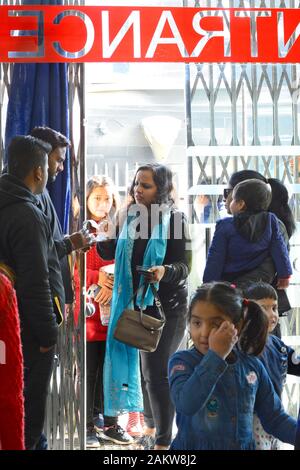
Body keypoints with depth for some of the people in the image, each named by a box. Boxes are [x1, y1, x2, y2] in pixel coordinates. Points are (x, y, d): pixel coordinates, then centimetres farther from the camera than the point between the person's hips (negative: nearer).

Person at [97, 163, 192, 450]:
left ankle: (163, 440, 0)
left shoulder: (173, 219, -11)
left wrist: (165, 271, -34)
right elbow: (110, 253, 12)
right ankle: (151, 425, 35)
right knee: (144, 368, 17)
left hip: (167, 305, -6)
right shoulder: (129, 218, 5)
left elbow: (183, 266, -13)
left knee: (156, 372, -8)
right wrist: (106, 237, -9)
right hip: (136, 303, 6)